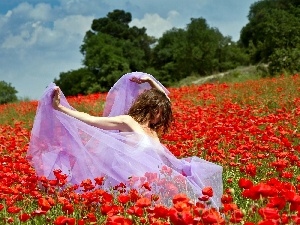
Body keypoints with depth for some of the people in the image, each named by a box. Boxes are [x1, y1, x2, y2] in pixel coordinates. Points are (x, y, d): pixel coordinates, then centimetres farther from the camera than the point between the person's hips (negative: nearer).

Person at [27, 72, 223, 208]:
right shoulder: (126, 122, 2)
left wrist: (150, 81, 30)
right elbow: (91, 120, -1)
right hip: (140, 180, -8)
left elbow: (164, 96, 39)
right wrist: (60, 108, -7)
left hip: (156, 177, 9)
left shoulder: (152, 129, 24)